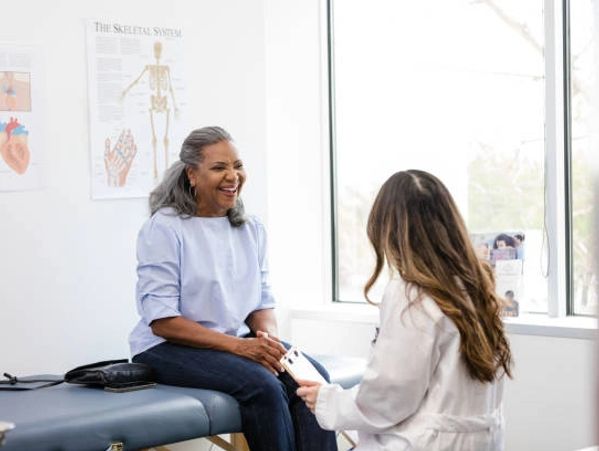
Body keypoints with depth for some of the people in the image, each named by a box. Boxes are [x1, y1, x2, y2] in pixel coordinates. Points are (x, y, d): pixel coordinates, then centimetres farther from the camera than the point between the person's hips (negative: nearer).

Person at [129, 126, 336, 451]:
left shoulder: (252, 230, 11)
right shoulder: (164, 228, -9)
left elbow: (263, 303, 13)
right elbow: (161, 321, -14)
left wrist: (268, 337, -12)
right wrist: (238, 346, -21)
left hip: (238, 341, 6)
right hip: (169, 349, -6)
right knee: (262, 384, -31)